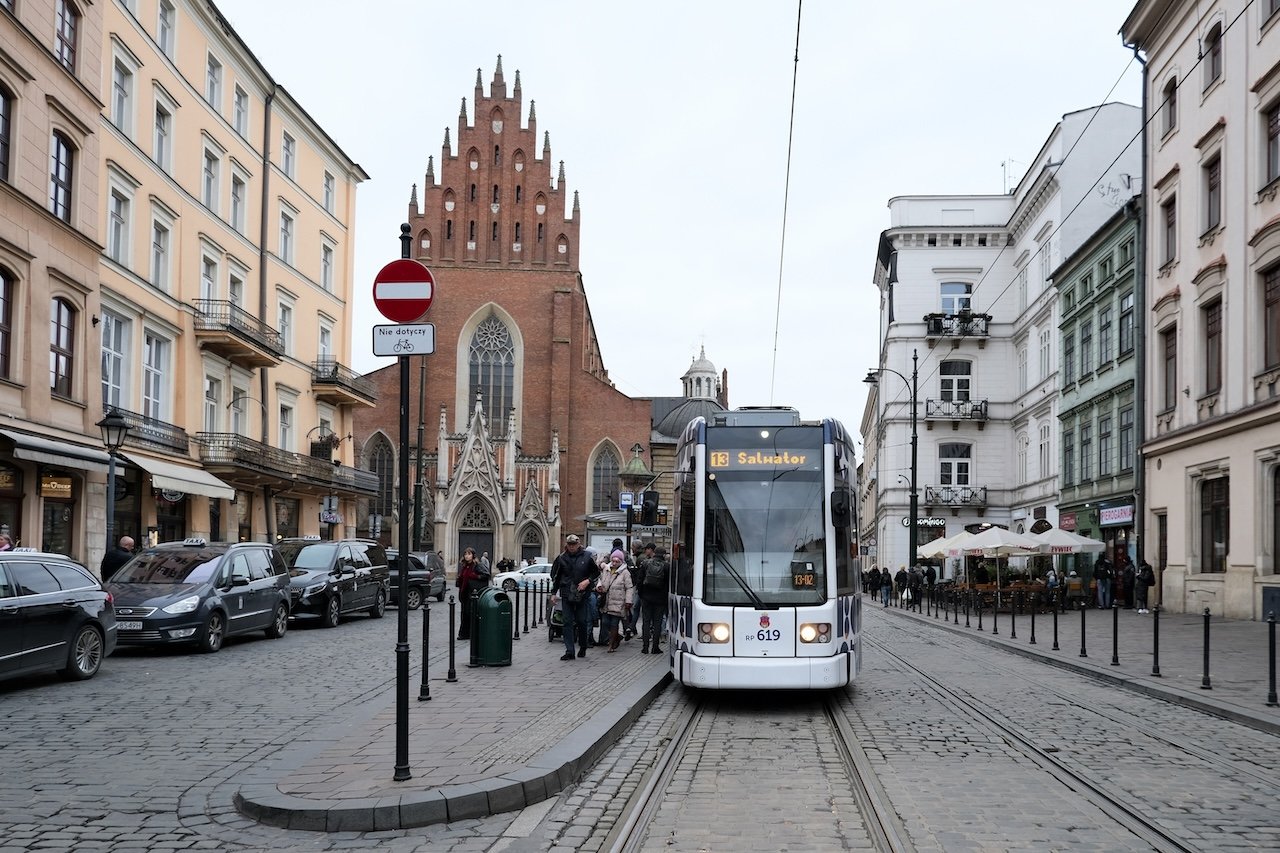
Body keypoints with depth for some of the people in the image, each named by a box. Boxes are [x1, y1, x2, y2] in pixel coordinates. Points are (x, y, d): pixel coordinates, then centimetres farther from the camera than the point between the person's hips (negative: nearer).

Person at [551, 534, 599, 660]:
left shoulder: (586, 557, 0)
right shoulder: (561, 558, 3)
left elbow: (596, 572, 9)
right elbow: (555, 576, 12)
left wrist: (587, 581, -7)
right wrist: (554, 593, 7)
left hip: (582, 594, -1)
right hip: (566, 595, 1)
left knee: (582, 621, 6)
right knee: (568, 622, -2)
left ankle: (583, 647, 25)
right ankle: (569, 651, -1)